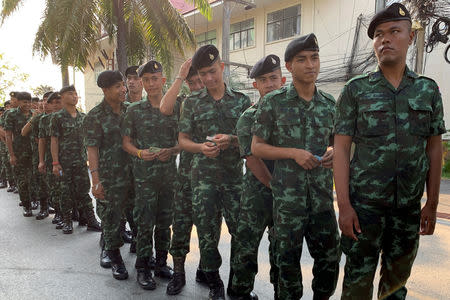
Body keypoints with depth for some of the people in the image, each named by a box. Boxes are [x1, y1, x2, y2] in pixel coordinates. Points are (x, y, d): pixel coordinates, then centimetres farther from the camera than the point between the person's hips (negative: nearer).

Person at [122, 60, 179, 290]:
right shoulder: (134, 110, 2)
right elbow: (126, 142, 4)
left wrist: (171, 151, -11)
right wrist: (140, 153, -15)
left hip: (169, 174, 2)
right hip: (144, 174, -2)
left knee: (165, 221, 12)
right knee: (145, 222, 1)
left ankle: (161, 263, 28)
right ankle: (143, 268, 17)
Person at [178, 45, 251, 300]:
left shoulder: (241, 100, 6)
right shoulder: (193, 102, 7)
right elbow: (183, 139, 7)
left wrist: (231, 140, -14)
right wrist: (201, 147, -13)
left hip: (235, 176, 0)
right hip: (203, 177, 0)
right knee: (207, 233, 7)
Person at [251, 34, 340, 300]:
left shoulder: (329, 103, 8)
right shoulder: (273, 103, -4)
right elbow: (257, 147, -3)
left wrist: (333, 152, -4)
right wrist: (294, 153, -16)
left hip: (323, 196, 4)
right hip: (288, 196, -3)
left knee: (330, 256, 13)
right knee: (288, 258, 9)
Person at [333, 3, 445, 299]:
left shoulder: (428, 89, 5)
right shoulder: (356, 90, -3)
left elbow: (434, 147, 8)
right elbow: (341, 149, -6)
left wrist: (432, 203, 6)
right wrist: (344, 205, -12)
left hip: (410, 205, 3)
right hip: (364, 203, -3)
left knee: (398, 275, 20)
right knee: (358, 276, 7)